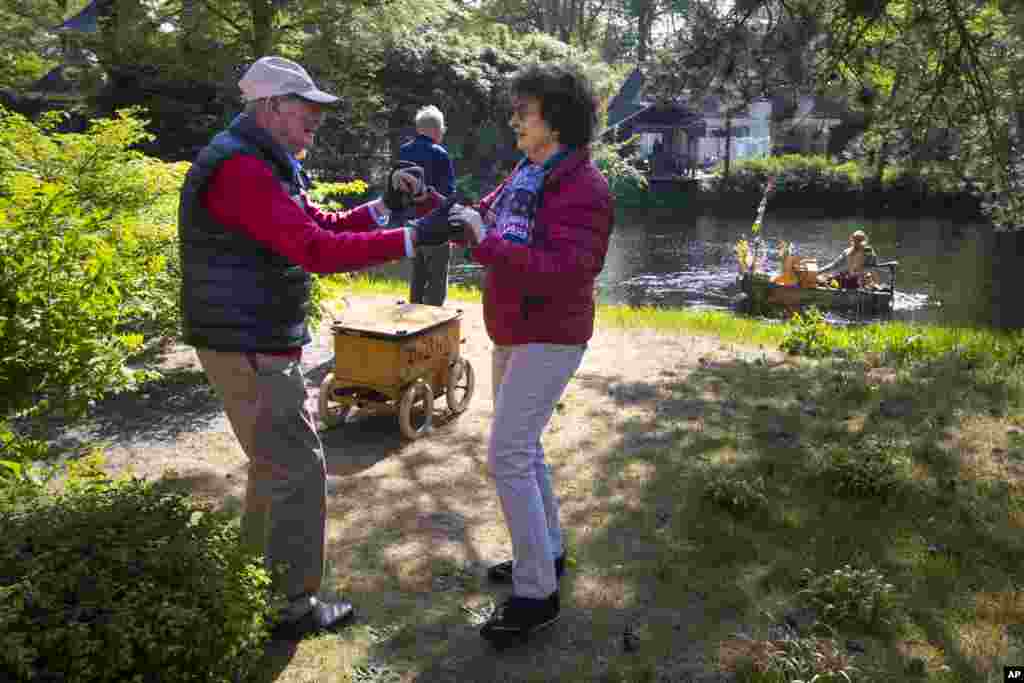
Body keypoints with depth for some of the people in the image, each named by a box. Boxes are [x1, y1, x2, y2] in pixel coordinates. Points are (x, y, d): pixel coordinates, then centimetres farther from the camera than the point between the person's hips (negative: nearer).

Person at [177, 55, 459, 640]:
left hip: (260, 344, 11)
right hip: (249, 351, -11)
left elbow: (325, 225, 14)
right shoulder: (240, 169, -20)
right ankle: (297, 606, 11)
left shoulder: (264, 167, 15)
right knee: (299, 469, -3)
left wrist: (387, 203, -1)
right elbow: (319, 251, -29)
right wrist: (415, 238, -29)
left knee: (276, 457, 23)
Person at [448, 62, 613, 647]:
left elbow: (563, 271, -31)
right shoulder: (526, 175, 10)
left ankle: (536, 594, 0)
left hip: (550, 339, -10)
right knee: (523, 446, 18)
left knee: (507, 455, -11)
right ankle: (547, 552, 35)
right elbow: (482, 218, 14)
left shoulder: (583, 187, -19)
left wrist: (487, 244, -31)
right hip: (514, 333, 10)